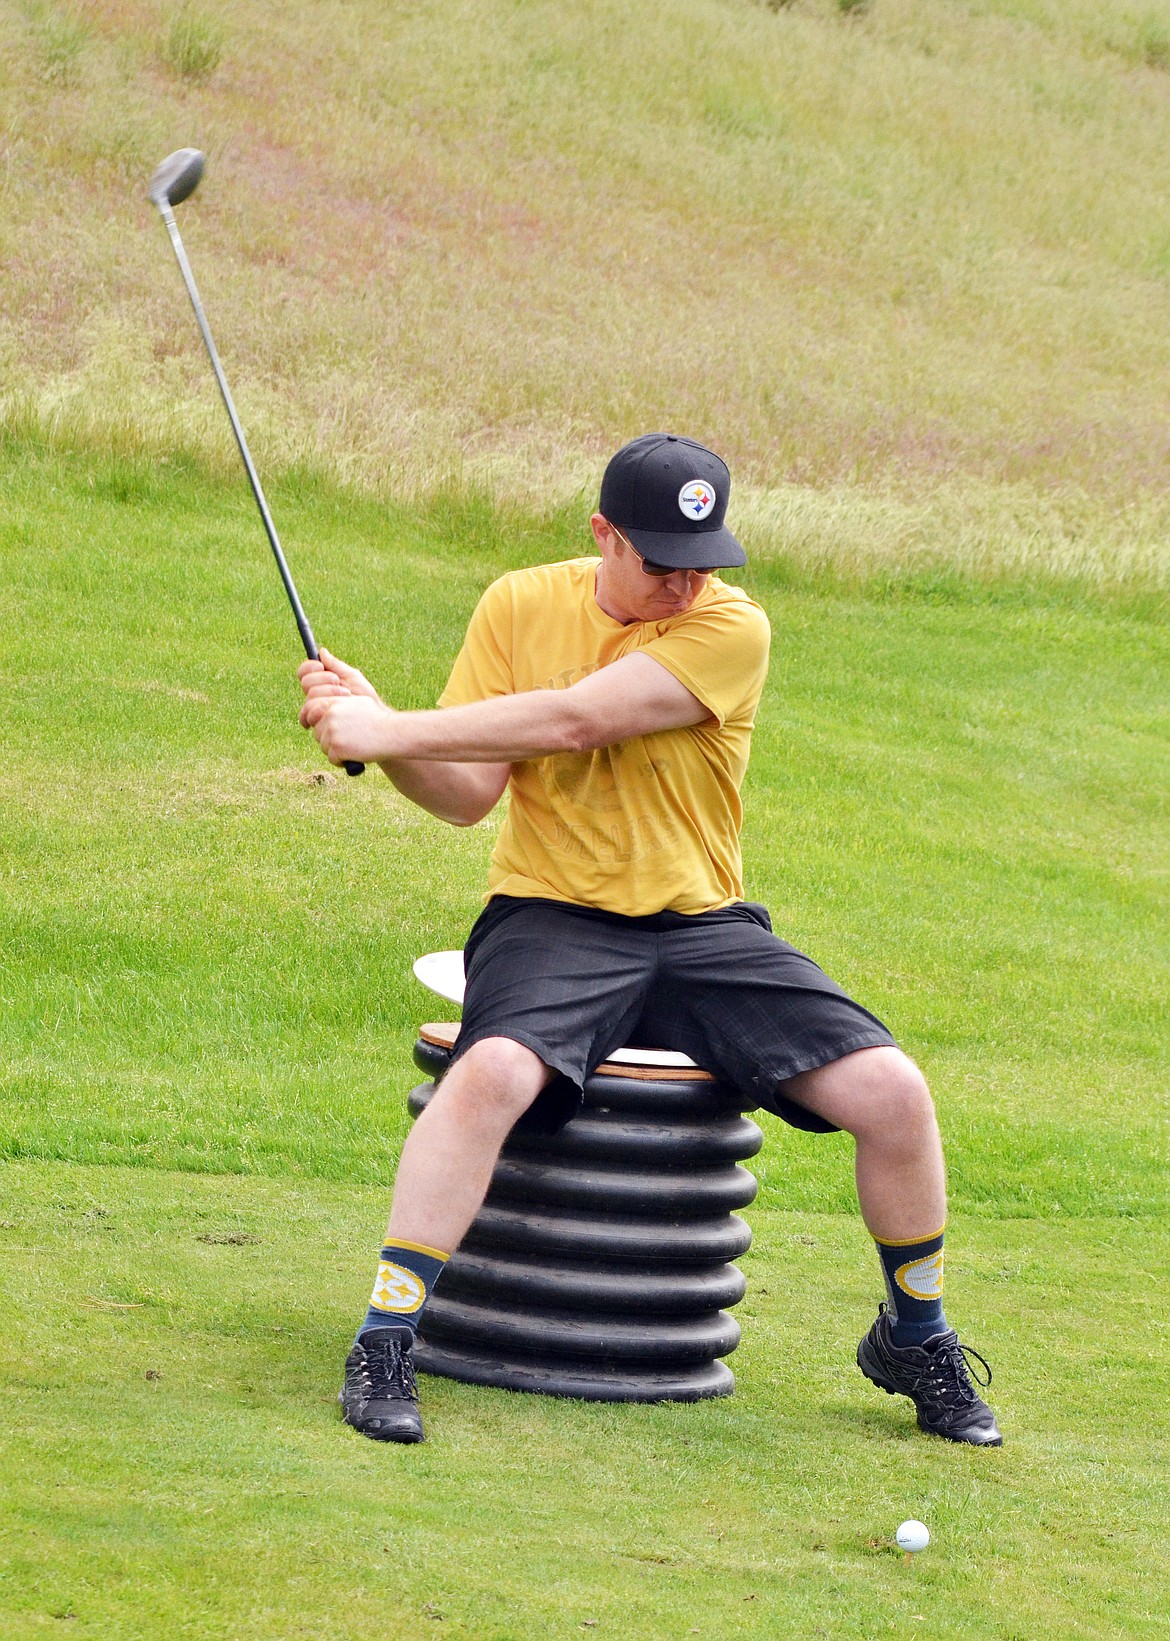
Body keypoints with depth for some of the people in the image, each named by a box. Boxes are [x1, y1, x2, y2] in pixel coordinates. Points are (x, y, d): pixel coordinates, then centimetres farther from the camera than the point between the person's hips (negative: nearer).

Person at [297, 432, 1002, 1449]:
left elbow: (575, 720, -20)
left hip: (703, 927, 1)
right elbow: (467, 794, 0)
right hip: (553, 918, 0)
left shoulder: (731, 627, -8)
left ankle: (915, 1339, 12)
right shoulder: (522, 606, 3)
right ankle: (384, 1347, -24)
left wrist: (389, 728, -21)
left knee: (893, 1094, -14)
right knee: (492, 1072, -34)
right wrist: (374, 732, -20)